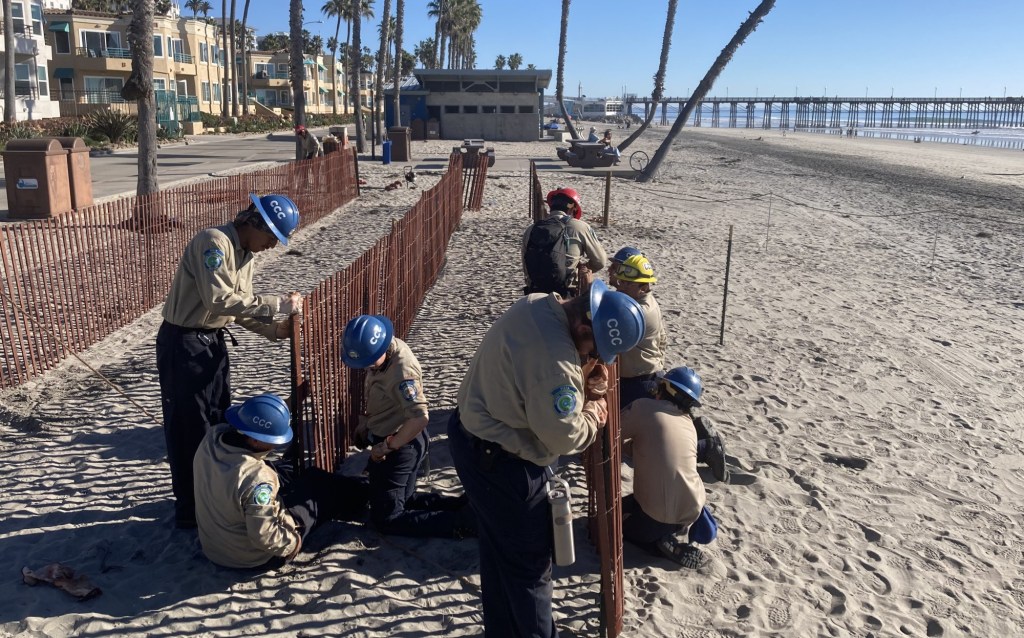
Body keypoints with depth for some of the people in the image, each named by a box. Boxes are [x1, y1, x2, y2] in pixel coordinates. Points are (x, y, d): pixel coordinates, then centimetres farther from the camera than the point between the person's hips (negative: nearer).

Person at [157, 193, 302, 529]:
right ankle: (190, 508, 14)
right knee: (188, 427, 1)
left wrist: (272, 329, -3)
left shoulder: (247, 253, 7)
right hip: (183, 342, -10)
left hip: (214, 339, 10)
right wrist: (276, 303, -30)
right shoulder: (214, 241, -22)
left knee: (218, 419, 19)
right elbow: (219, 299, -32)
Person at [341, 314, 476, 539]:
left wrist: (385, 447, -26)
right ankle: (465, 506, 14)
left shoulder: (402, 370, -31)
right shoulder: (383, 353, -2)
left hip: (400, 445, -10)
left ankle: (462, 522, -9)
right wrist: (366, 424, 11)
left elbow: (419, 419, -38)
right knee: (402, 500, 21)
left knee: (386, 518, -4)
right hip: (388, 440, 10)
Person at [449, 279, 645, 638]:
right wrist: (592, 417, -6)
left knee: (499, 549, 25)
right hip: (499, 460, -10)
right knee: (530, 559, 8)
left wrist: (583, 379, -2)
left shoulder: (538, 304, -4)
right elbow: (564, 436, -25)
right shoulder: (554, 356, -33)